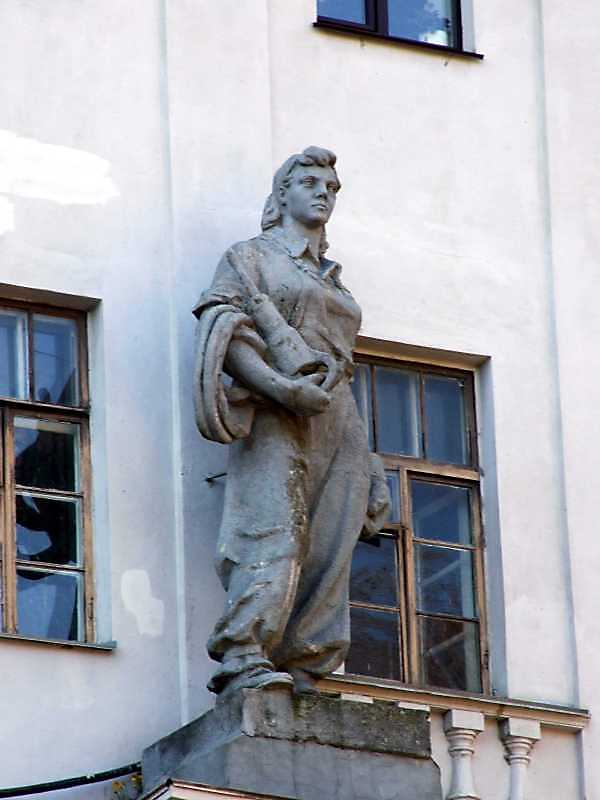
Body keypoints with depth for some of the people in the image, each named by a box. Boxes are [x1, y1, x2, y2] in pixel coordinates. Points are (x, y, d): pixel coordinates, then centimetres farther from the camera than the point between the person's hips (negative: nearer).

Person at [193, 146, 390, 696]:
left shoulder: (332, 281, 30)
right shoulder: (250, 258, 12)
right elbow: (222, 328, -4)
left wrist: (370, 468, 18)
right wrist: (280, 385, -19)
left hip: (336, 424, 6)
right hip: (275, 423, -6)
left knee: (328, 555, -7)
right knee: (274, 533, -22)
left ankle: (302, 672, -12)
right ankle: (245, 661, -31)